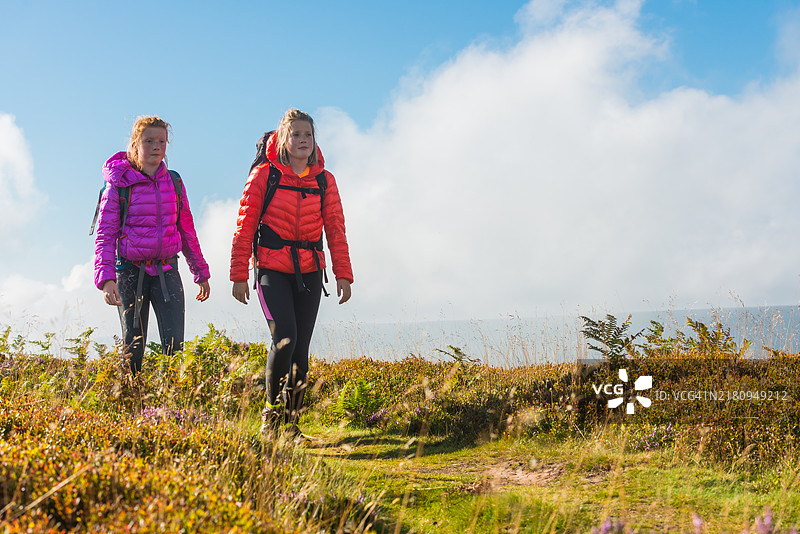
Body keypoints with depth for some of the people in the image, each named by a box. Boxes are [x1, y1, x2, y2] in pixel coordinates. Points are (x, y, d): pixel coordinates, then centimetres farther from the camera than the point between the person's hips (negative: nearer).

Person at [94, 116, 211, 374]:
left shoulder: (173, 182, 9)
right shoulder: (118, 185, -2)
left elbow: (186, 230, 17)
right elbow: (105, 235, -5)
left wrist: (201, 272, 19)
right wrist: (106, 278, -19)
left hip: (167, 270, 3)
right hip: (131, 272, -2)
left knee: (174, 344, -10)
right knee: (134, 349, 2)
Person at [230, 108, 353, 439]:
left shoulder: (324, 180, 7)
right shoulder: (265, 175, -2)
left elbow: (335, 229, 10)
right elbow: (245, 225, -2)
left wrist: (343, 274, 4)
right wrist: (239, 275, -4)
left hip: (309, 273, 4)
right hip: (272, 270, -3)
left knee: (301, 347, 3)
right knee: (284, 338, -18)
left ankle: (291, 420, 14)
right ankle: (272, 410, 0)